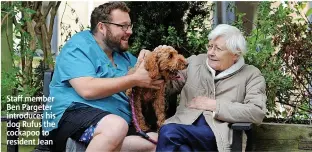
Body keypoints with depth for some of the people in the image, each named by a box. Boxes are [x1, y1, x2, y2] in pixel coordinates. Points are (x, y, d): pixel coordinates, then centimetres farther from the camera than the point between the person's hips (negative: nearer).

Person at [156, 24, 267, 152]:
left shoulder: (251, 75, 9)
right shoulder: (195, 62, 21)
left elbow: (258, 113, -5)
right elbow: (170, 86, 26)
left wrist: (214, 105, -6)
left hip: (219, 133, -4)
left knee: (169, 133, -33)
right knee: (167, 130, -34)